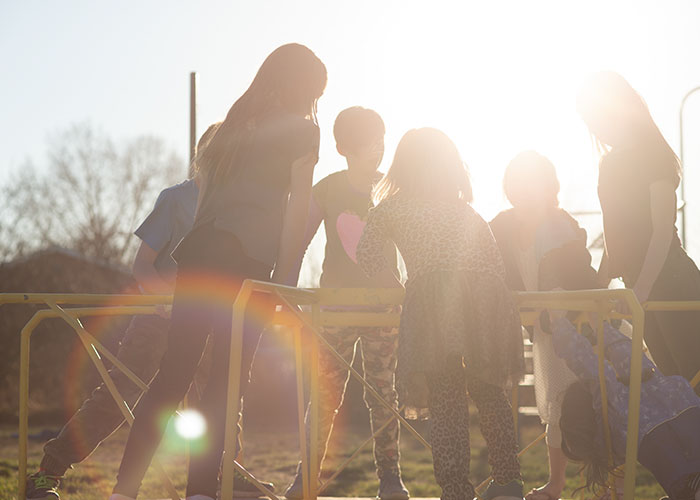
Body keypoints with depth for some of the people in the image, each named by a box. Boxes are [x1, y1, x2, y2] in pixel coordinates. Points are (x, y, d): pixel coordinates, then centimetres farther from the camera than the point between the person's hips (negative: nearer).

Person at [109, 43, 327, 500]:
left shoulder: (233, 124, 25)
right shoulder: (302, 130, 7)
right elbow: (297, 209, -1)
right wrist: (283, 279, 0)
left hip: (197, 256, 6)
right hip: (246, 262, -6)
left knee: (173, 374, 6)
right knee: (227, 381, -4)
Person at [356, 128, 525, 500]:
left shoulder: (388, 211, 21)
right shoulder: (467, 213, 29)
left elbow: (369, 264, 24)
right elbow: (495, 264, 25)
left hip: (433, 302, -3)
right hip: (487, 301, 4)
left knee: (445, 403, -2)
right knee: (487, 391, 19)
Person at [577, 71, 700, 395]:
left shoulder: (654, 156, -8)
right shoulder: (610, 164, 15)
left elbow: (663, 232, -15)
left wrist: (640, 291, -23)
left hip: (670, 280, -8)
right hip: (639, 286, 8)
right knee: (672, 376, 8)